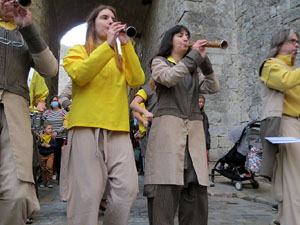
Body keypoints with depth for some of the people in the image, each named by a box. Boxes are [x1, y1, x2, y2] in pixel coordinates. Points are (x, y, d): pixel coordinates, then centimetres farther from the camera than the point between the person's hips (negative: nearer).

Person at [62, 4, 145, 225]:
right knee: (88, 190, -8)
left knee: (128, 188, -6)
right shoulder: (78, 51, 14)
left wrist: (126, 45, -1)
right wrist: (109, 44, -12)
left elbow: (137, 80, 5)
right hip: (86, 126, -3)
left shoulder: (120, 58, 24)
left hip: (118, 129, 4)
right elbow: (80, 75, -8)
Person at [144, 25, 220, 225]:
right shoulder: (159, 62, 13)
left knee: (197, 190, -1)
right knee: (166, 189, -9)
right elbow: (168, 78, -10)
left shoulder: (195, 69, 26)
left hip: (194, 132, 5)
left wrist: (204, 61, 0)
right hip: (168, 129, -4)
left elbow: (213, 88, 10)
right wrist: (194, 56, -5)